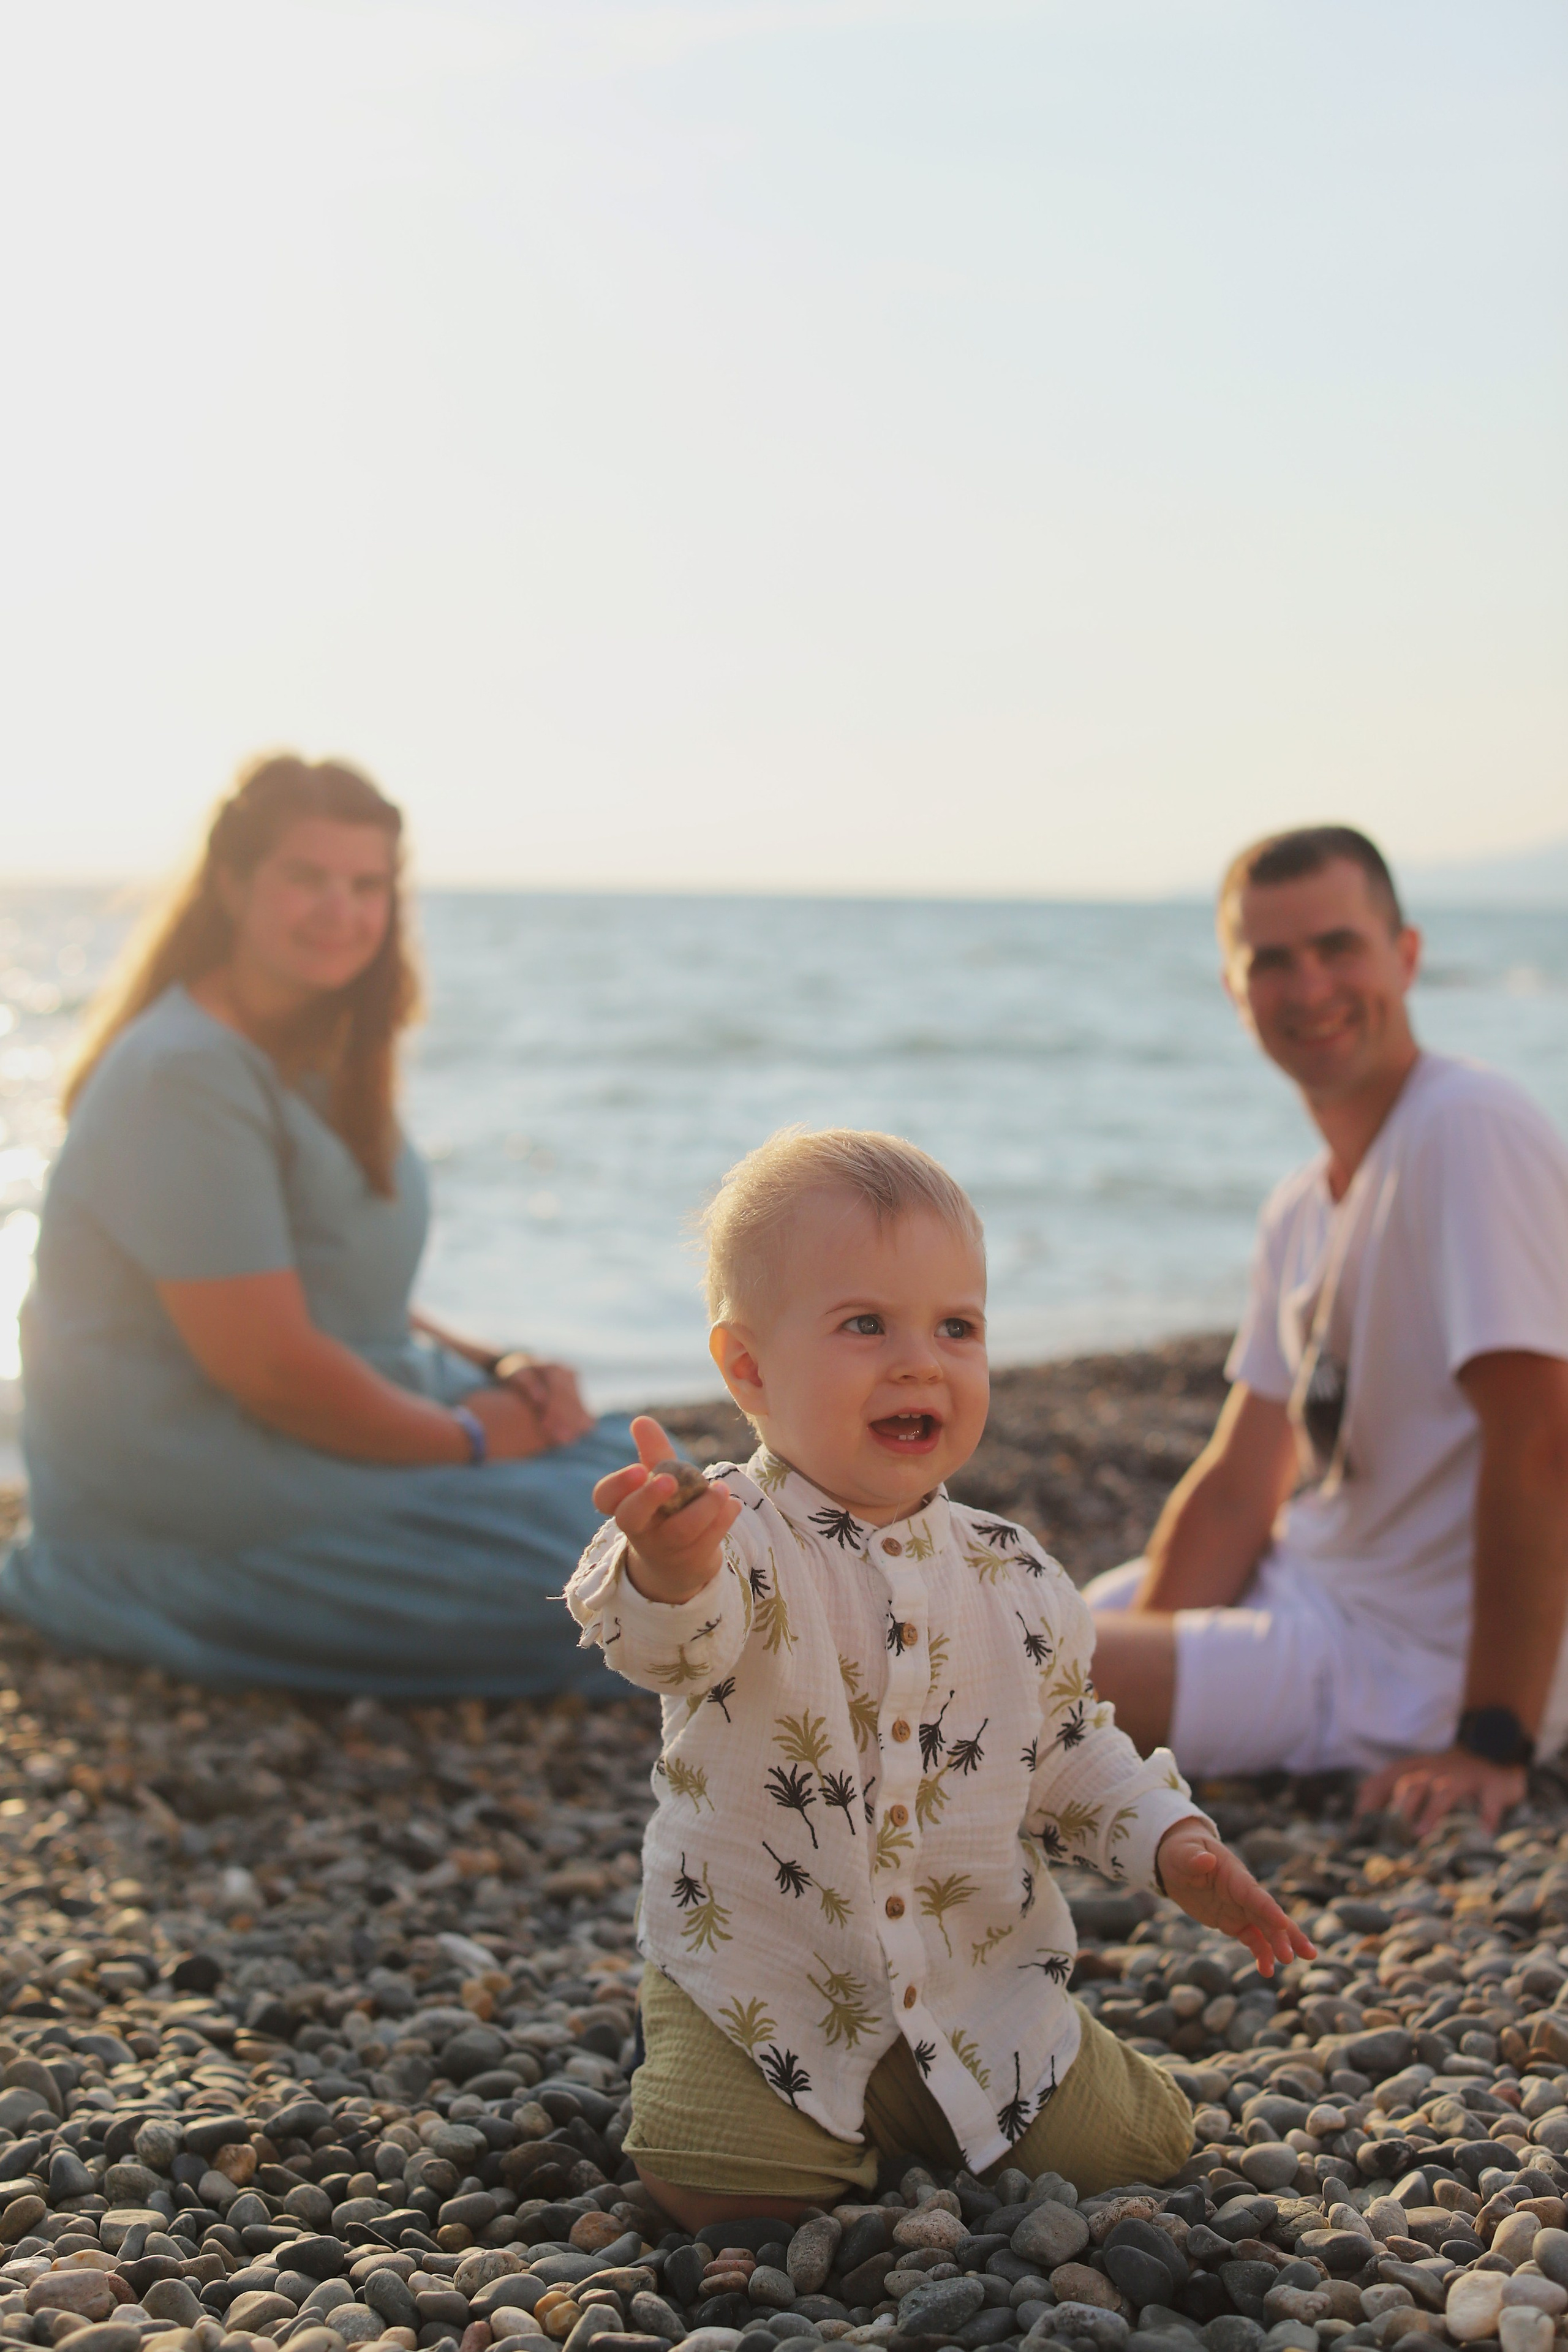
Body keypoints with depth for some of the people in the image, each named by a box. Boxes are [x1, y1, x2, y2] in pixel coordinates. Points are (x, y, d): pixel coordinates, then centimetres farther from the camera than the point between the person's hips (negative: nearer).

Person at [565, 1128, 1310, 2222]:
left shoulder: (1012, 1574, 0)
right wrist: (664, 1577, -64)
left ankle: (919, 2116, 27)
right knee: (718, 2191, -20)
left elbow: (1072, 1747, 14)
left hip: (985, 1997, 4)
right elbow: (672, 1643, -41)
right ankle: (840, 2130, 15)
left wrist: (1174, 1843, -2)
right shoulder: (741, 1540, -18)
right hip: (768, 1998, -4)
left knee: (1133, 2147, 0)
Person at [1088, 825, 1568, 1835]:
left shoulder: (1472, 1128, -20)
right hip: (1315, 1592, 9)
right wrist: (1137, 1666, -4)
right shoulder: (1302, 1209, 8)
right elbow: (1239, 1483, 8)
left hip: (1423, 1666, -9)